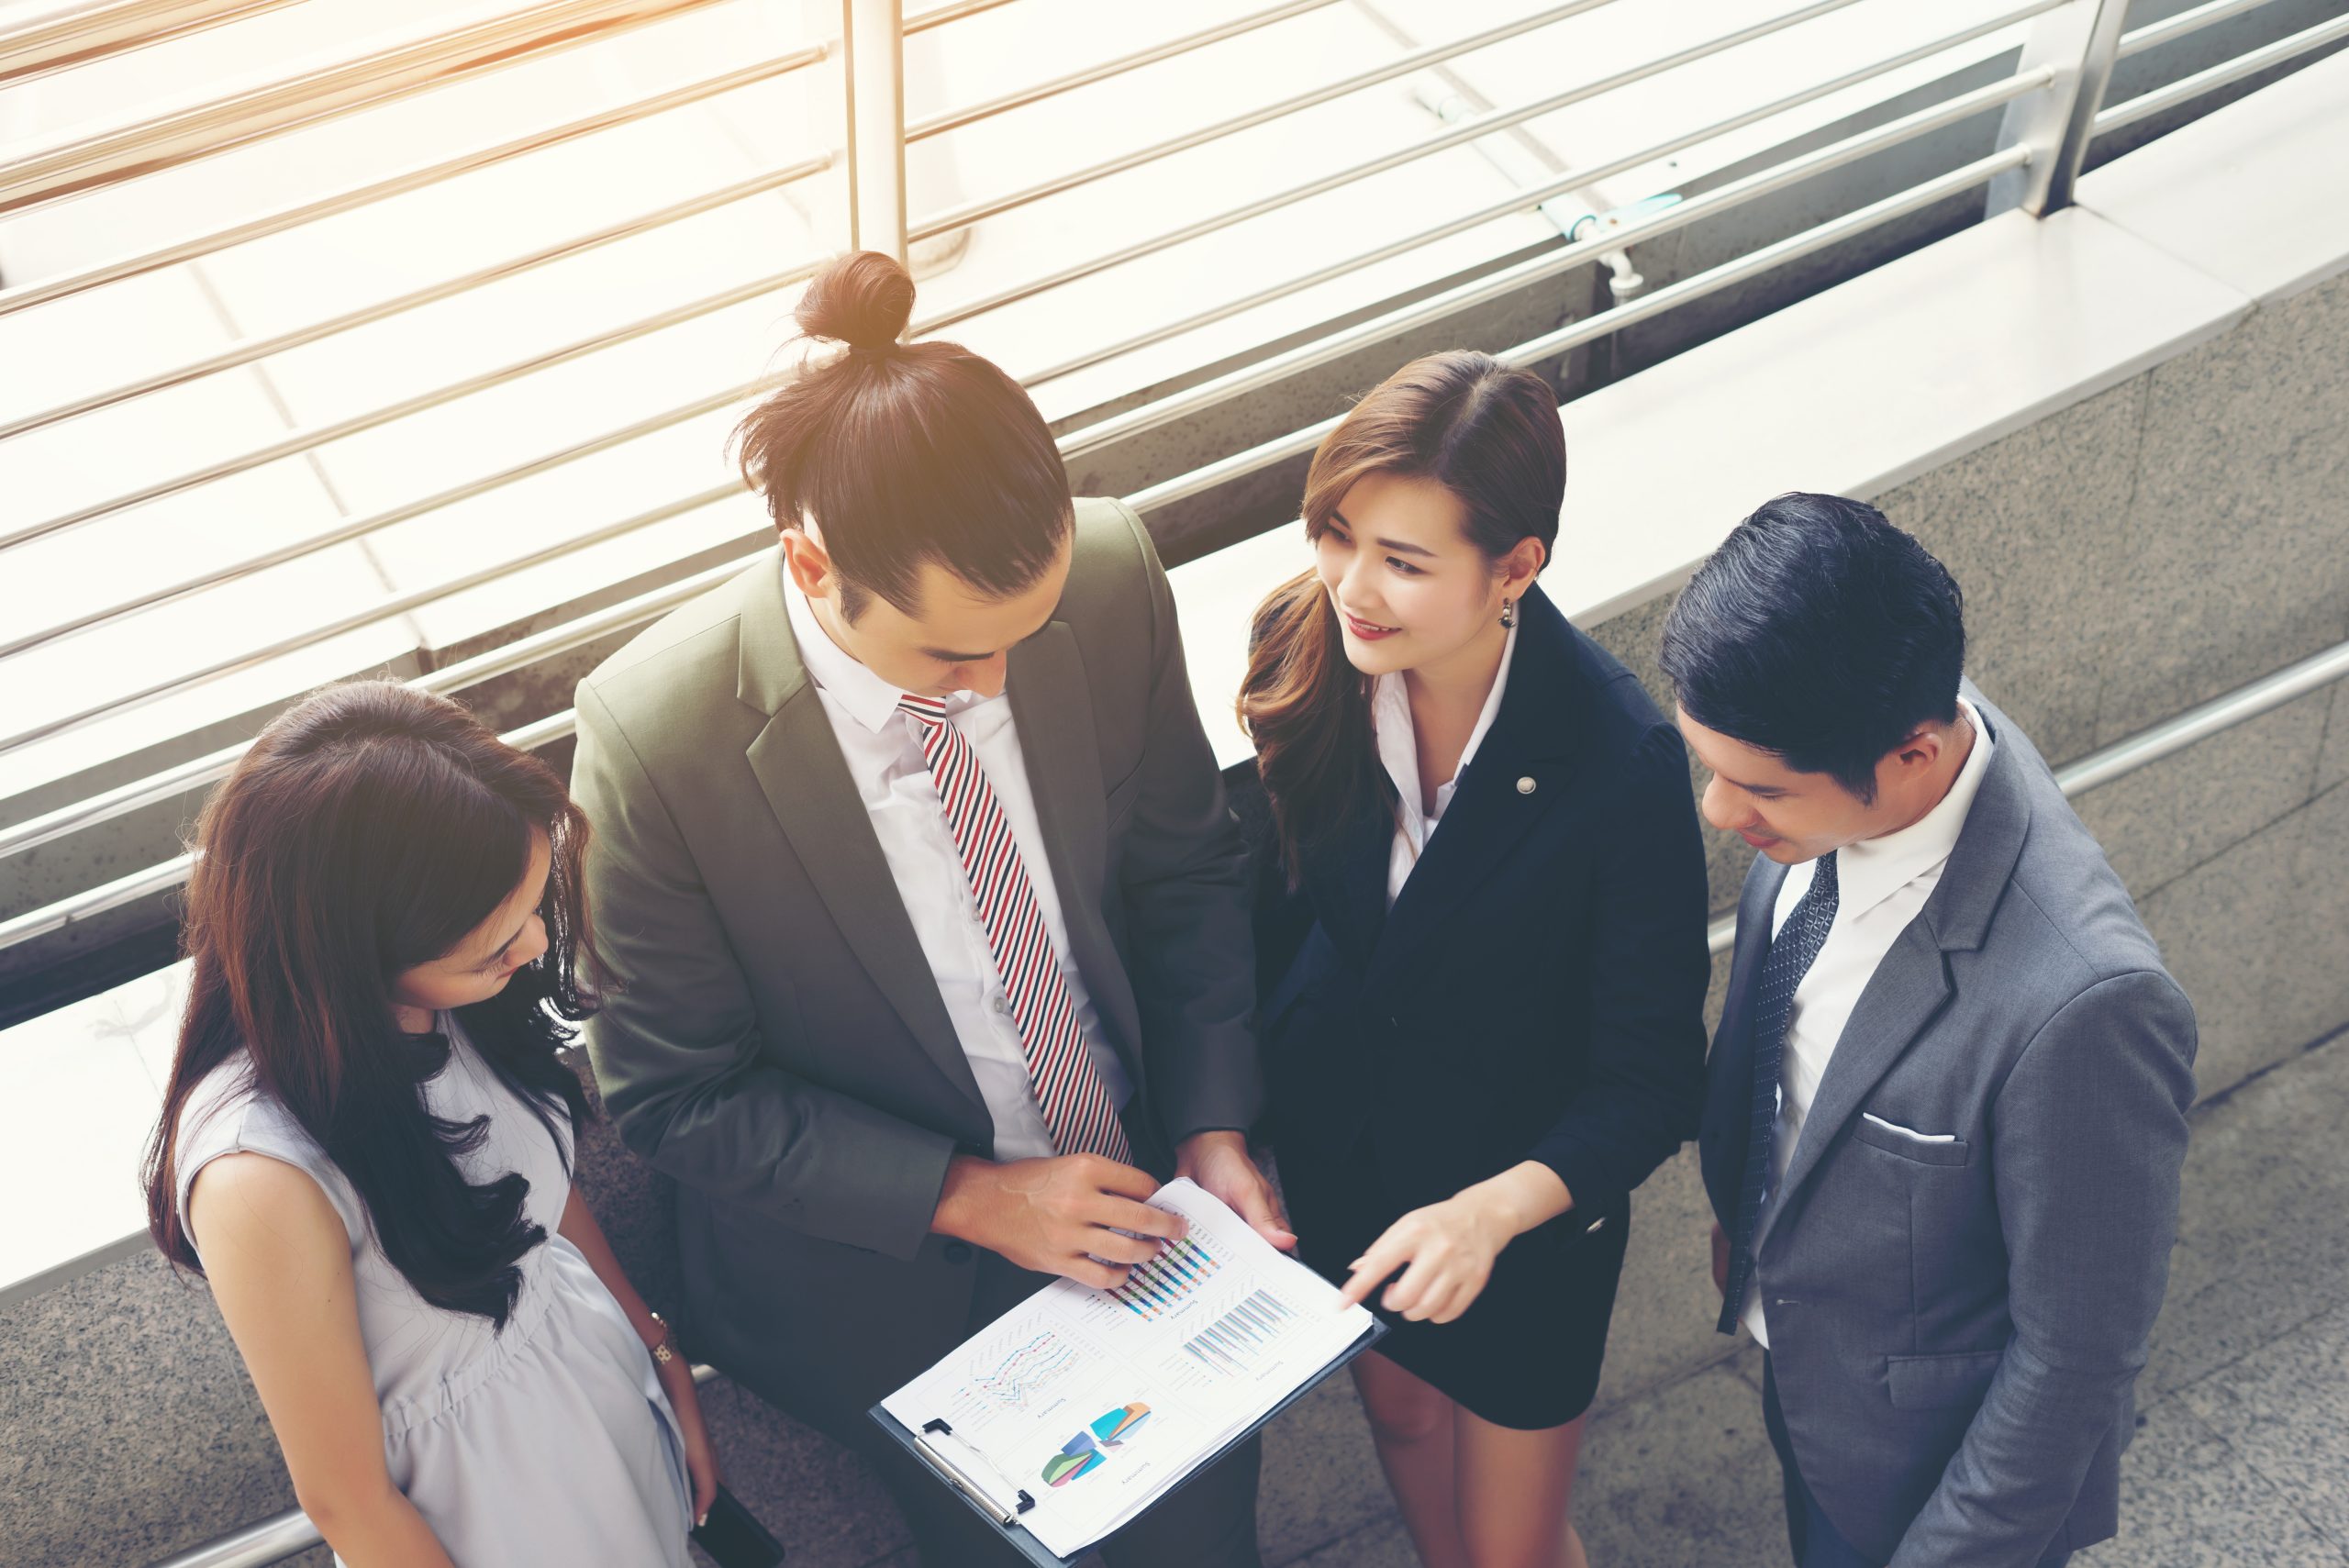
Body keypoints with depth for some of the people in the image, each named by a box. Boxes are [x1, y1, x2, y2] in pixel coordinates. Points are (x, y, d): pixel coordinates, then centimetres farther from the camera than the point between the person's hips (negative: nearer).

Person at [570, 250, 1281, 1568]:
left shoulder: (1112, 579, -21)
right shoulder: (653, 738, -31)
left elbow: (1188, 867, -3)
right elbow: (674, 1090, -18)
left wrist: (1215, 1127, -10)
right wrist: (968, 1198, -23)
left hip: (1137, 1197, 3)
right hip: (893, 1284, -3)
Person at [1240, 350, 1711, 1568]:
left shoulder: (1621, 761, -33)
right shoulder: (1304, 649, -20)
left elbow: (1649, 1084, -24)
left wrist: (1491, 1212, -39)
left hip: (1525, 1206, -4)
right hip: (1334, 1154, 4)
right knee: (1398, 1414, 32)